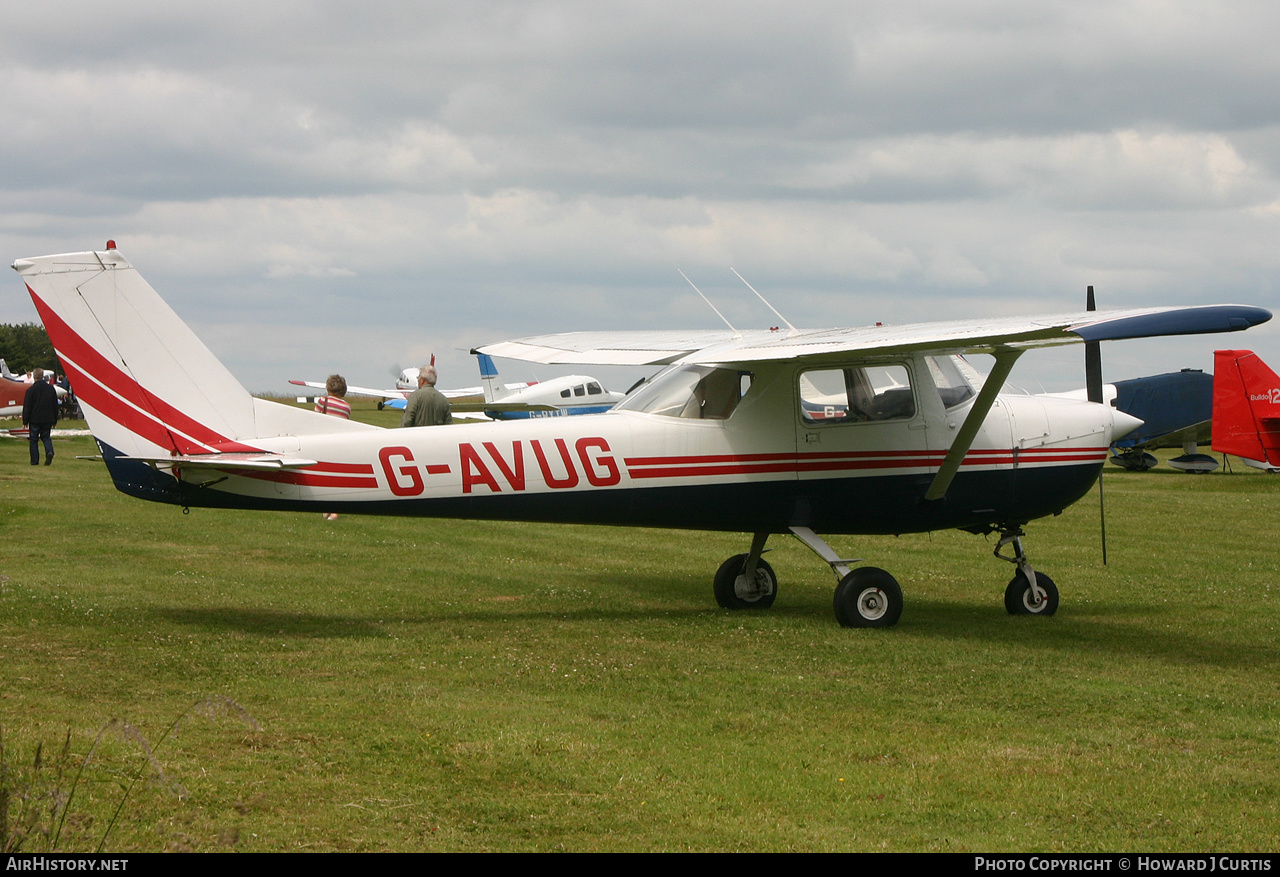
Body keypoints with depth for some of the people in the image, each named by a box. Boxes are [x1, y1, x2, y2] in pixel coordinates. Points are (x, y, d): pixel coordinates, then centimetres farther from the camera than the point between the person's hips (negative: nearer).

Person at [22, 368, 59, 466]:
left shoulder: (31, 390, -11)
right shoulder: (51, 388, 3)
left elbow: (27, 407, -8)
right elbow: (55, 406, 10)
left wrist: (25, 421, 0)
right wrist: (54, 420, 17)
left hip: (35, 420, -4)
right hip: (48, 419, 4)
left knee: (34, 440, 6)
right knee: (46, 437, 14)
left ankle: (35, 461, 5)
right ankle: (49, 452, -13)